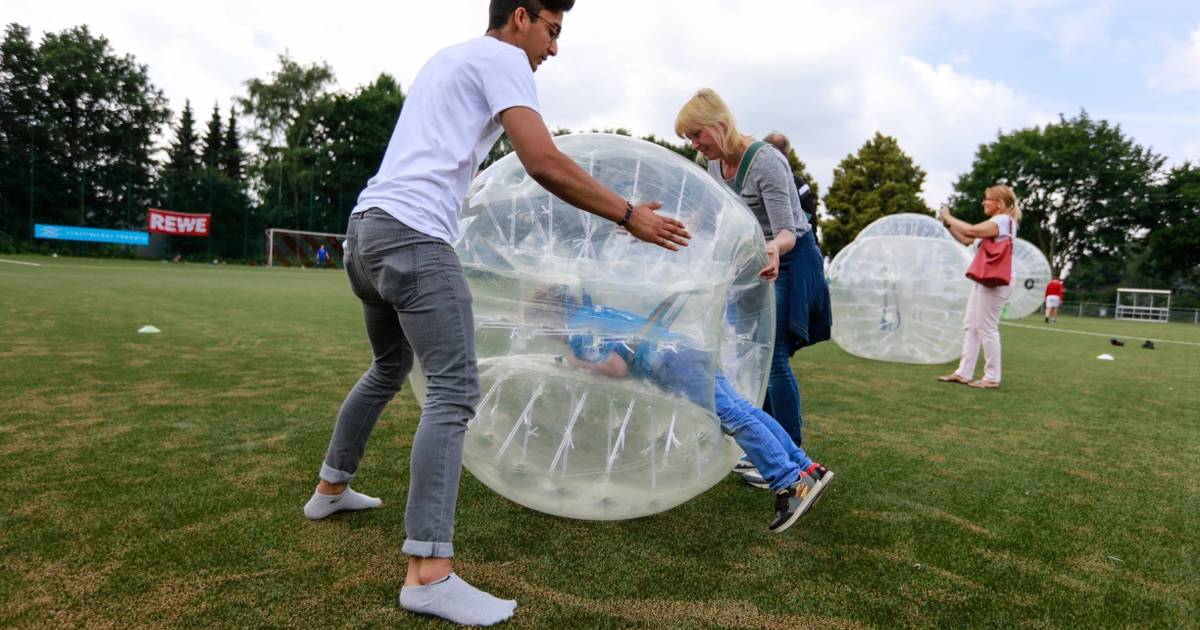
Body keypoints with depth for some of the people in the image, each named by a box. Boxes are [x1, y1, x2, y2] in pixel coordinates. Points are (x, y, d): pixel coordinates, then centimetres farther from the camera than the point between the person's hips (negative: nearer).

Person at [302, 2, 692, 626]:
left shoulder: (447, 58, 27)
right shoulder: (501, 57, 0)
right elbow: (544, 164, -14)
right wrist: (629, 216, -7)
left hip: (364, 226, 10)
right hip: (413, 234, -10)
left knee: (388, 369, 24)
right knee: (454, 389, -14)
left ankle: (330, 489, 38)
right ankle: (428, 574, -17)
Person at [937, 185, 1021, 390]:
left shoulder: (1003, 220, -12)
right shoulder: (996, 222, 20)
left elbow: (971, 231, -27)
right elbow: (967, 240, 21)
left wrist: (948, 217, -13)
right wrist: (948, 224, 10)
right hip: (984, 280, 10)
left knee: (987, 329, -7)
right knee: (970, 326, 8)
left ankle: (992, 378, 1)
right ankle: (964, 373, 11)